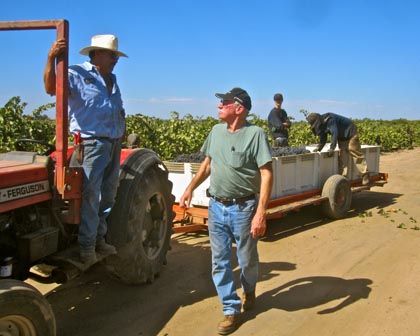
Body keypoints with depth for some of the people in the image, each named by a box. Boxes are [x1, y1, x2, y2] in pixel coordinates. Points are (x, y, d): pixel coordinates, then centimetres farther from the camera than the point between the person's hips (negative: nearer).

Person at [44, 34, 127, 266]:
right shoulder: (77, 74, -4)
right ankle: (86, 246, 2)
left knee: (108, 196, 12)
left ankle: (99, 239, 24)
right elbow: (51, 87, -21)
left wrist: (121, 132, 15)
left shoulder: (112, 80, 20)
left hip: (114, 144, 8)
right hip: (91, 144, -8)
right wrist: (51, 58, -33)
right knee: (90, 196, -7)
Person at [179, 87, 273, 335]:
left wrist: (261, 213, -23)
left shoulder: (255, 134, -15)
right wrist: (190, 189, 9)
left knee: (247, 260, 14)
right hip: (216, 207, 5)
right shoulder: (216, 131, 5)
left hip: (243, 208, -5)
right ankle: (231, 309, 23)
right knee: (220, 262, 8)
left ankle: (249, 291, 45)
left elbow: (267, 174, -18)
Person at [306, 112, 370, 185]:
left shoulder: (329, 120, -28)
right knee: (343, 157, 2)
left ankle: (365, 176, -4)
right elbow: (323, 139, 6)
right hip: (342, 137, 9)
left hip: (350, 133, -9)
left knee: (356, 154, -8)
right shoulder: (322, 124, 1)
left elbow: (335, 133, -31)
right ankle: (343, 177, 1)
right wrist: (318, 148, -8)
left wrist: (332, 148, -30)